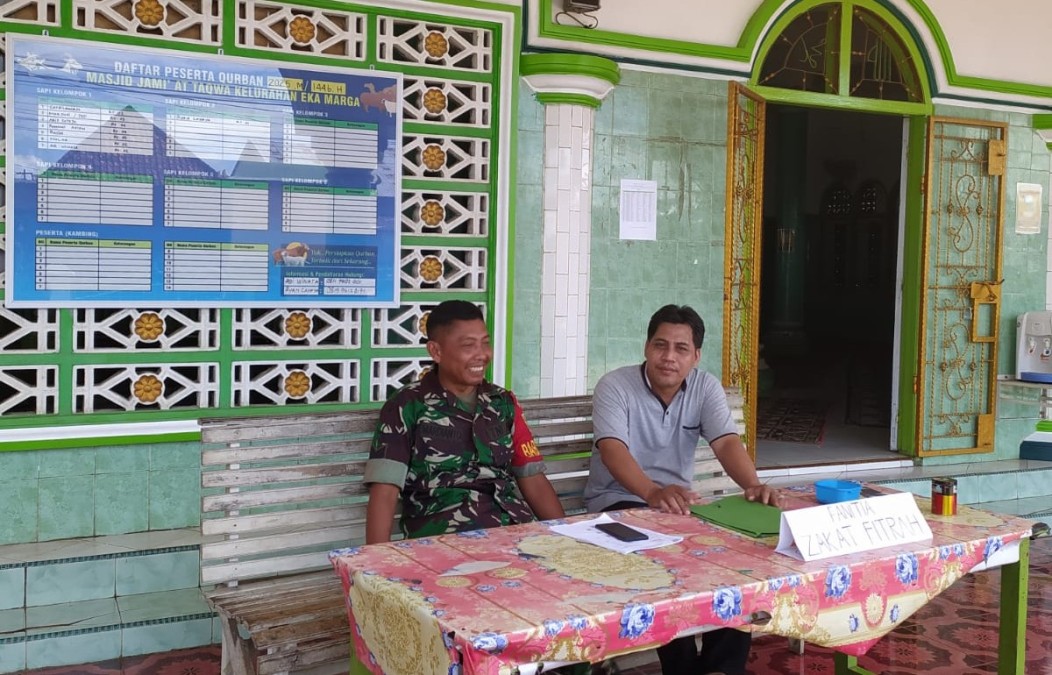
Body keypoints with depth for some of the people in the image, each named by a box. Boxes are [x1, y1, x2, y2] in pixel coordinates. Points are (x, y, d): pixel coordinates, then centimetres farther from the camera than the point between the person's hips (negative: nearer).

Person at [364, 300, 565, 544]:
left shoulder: (503, 402, 16)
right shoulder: (407, 406, 2)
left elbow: (533, 479, 16)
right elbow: (384, 492, -5)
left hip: (513, 525, 4)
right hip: (444, 534, -4)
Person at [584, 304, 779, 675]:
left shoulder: (706, 387, 1)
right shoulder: (615, 386, -12)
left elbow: (726, 442, -13)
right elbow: (613, 450, -27)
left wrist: (753, 484, -36)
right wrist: (652, 492, -47)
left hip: (678, 501, 5)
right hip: (617, 501, -4)